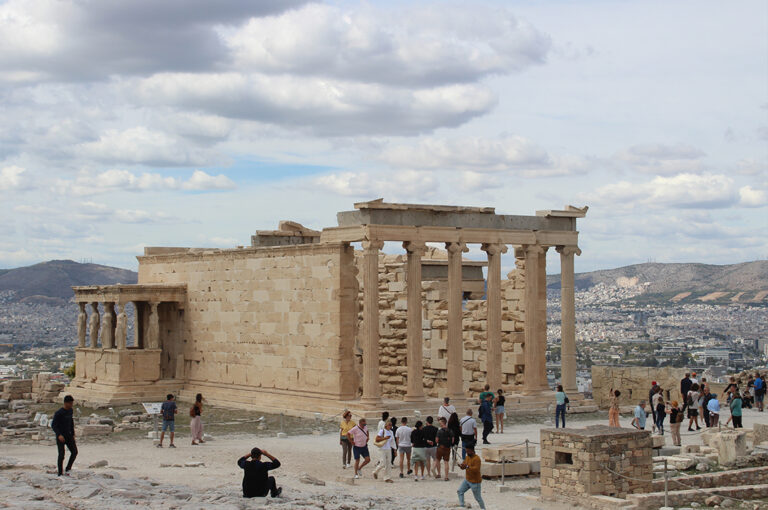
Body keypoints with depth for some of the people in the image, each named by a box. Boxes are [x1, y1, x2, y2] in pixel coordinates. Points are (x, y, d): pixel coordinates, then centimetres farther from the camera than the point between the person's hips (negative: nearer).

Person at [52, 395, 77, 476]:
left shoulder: (70, 411, 6)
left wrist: (73, 434, 17)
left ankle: (67, 470, 7)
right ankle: (60, 473, 3)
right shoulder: (58, 413, -16)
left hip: (68, 435, 7)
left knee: (74, 452, -3)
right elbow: (53, 425, -17)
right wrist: (59, 435, -27)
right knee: (61, 455, -6)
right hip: (60, 437, -7)